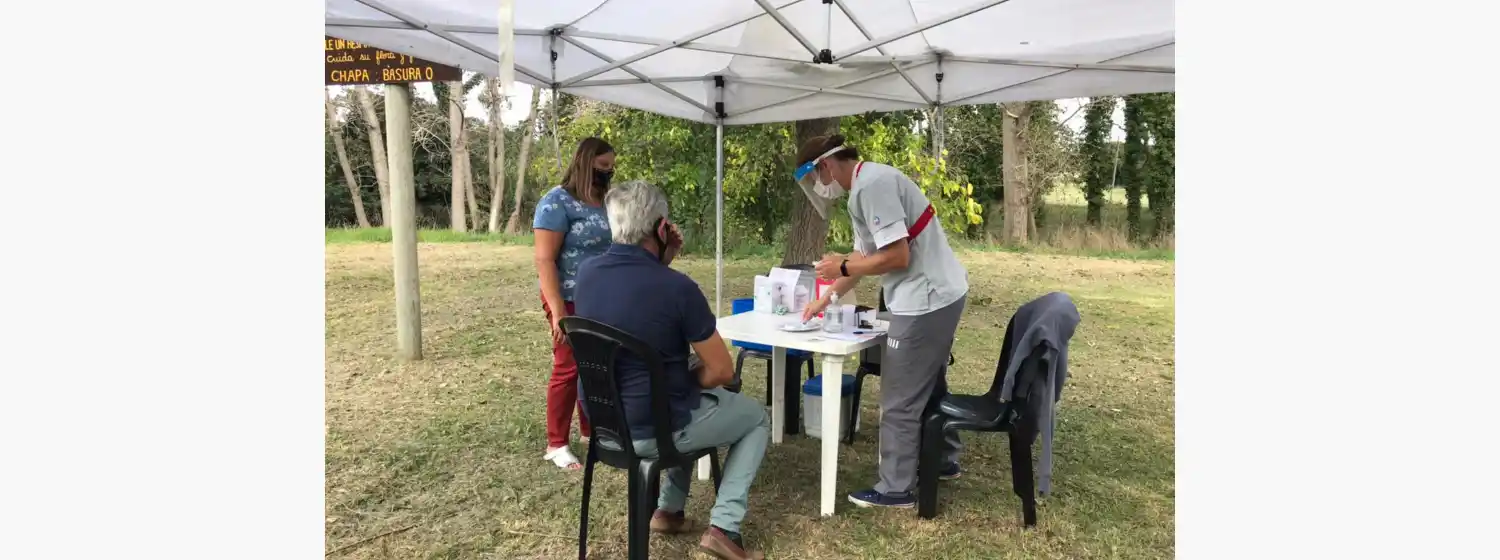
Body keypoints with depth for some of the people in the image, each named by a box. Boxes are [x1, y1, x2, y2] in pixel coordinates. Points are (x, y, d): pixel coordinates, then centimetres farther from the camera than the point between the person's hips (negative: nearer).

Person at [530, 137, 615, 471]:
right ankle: (556, 444, 15)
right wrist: (558, 310, -23)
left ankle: (590, 432, 29)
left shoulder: (605, 202, 10)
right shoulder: (557, 202, -12)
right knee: (568, 369, 1)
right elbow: (544, 259, -18)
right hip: (572, 303, -7)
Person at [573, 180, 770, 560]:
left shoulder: (587, 273, -6)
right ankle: (723, 527, 9)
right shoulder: (677, 287, -25)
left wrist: (662, 261, 2)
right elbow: (722, 372, -17)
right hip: (653, 429, -7)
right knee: (756, 419, 18)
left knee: (708, 398, 34)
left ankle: (669, 509, 32)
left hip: (604, 421, 7)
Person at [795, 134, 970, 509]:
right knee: (929, 386, 24)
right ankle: (944, 461, 40)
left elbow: (897, 256, -24)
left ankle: (896, 490, 12)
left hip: (926, 299, -11)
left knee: (900, 401, 0)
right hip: (940, 294, 11)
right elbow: (864, 257, 19)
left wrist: (843, 267, -10)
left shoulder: (871, 185, -19)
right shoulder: (866, 187, 14)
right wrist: (825, 299, 18)